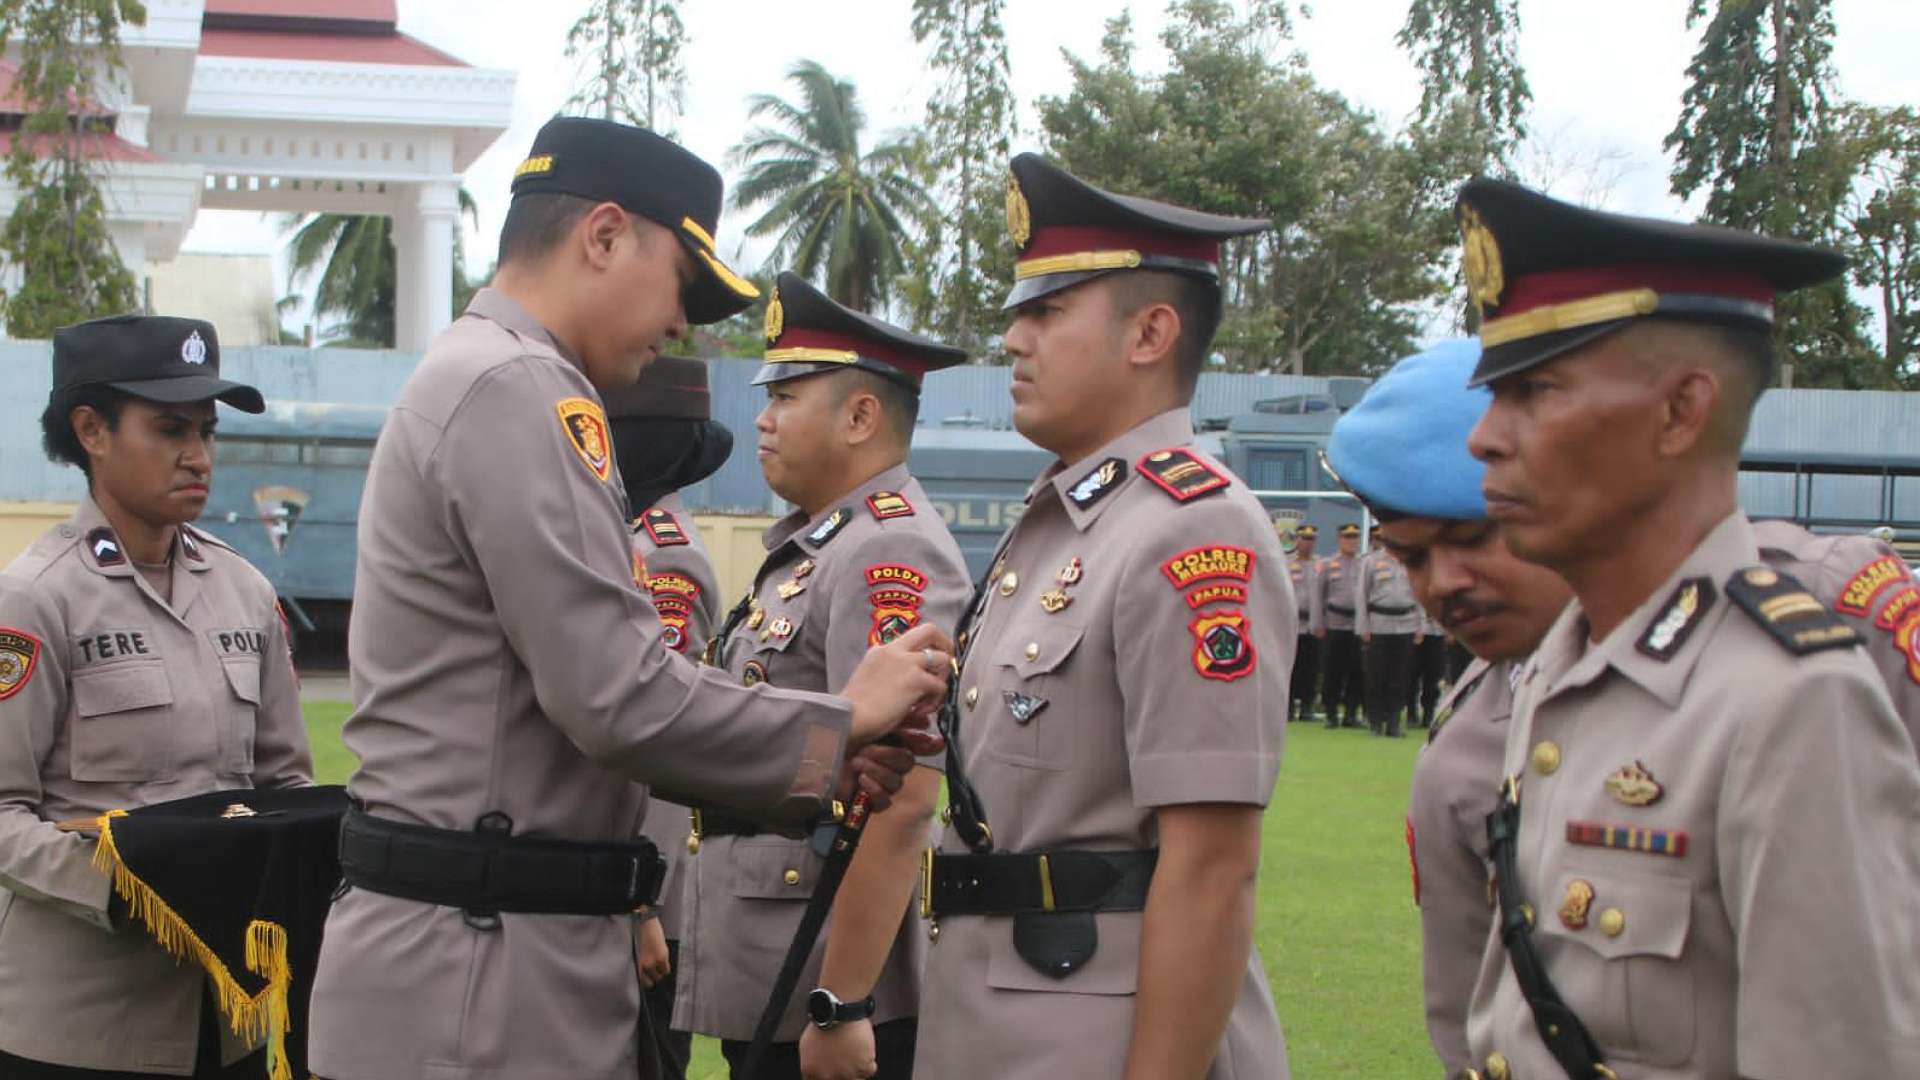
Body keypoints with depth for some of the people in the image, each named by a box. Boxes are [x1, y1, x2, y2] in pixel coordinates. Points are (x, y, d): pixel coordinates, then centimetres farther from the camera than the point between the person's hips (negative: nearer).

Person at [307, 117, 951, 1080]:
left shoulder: (470, 381, 19)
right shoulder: (517, 388, -14)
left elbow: (579, 699, 18)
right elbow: (622, 698, -21)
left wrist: (818, 765, 10)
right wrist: (844, 721, -7)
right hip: (480, 974, -10)